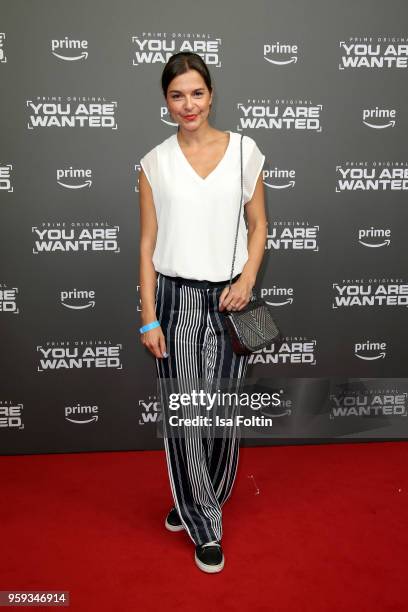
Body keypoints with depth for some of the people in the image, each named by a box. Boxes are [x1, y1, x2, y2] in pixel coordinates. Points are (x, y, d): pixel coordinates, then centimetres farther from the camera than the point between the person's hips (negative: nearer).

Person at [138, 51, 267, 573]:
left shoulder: (244, 150, 3)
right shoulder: (155, 162, 1)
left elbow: (258, 224, 7)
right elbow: (148, 243, 1)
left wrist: (248, 279, -10)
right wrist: (149, 318, -4)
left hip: (229, 298, 1)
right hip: (177, 297, 0)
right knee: (184, 414, 3)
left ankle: (201, 501, 36)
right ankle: (204, 524, 24)